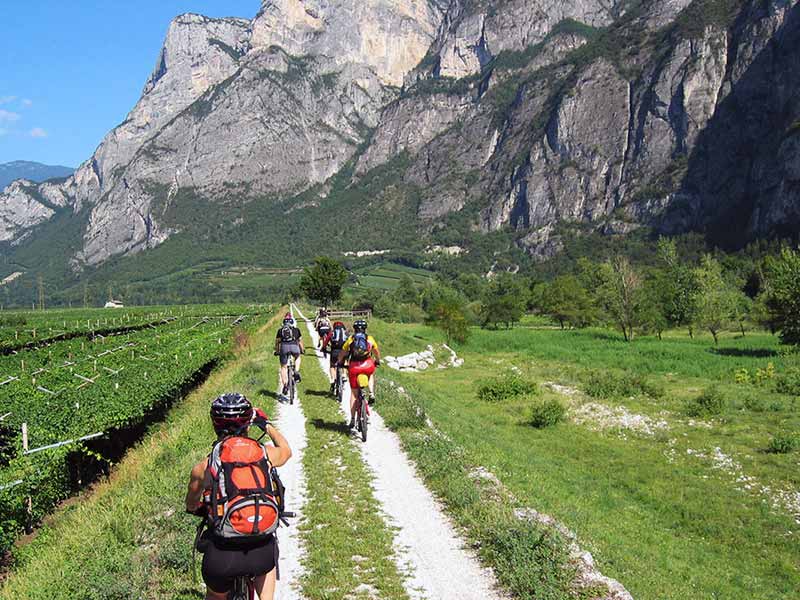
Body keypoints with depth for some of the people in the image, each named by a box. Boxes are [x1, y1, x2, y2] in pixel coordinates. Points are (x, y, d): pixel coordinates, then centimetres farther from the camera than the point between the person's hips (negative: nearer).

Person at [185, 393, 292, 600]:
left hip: (221, 558, 0)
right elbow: (286, 451, 27)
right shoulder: (265, 454, 1)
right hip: (261, 555, 1)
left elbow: (191, 506, 21)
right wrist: (267, 424, 42)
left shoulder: (202, 468, 0)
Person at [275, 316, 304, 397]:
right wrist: (302, 350, 44)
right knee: (297, 357, 33)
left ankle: (285, 386, 1)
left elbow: (277, 342, 21)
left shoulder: (280, 330, 23)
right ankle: (296, 373, 11)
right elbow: (300, 341, 30)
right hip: (294, 346, 0)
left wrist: (277, 351, 35)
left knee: (283, 367, 12)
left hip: (284, 347, 0)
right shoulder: (296, 329, 24)